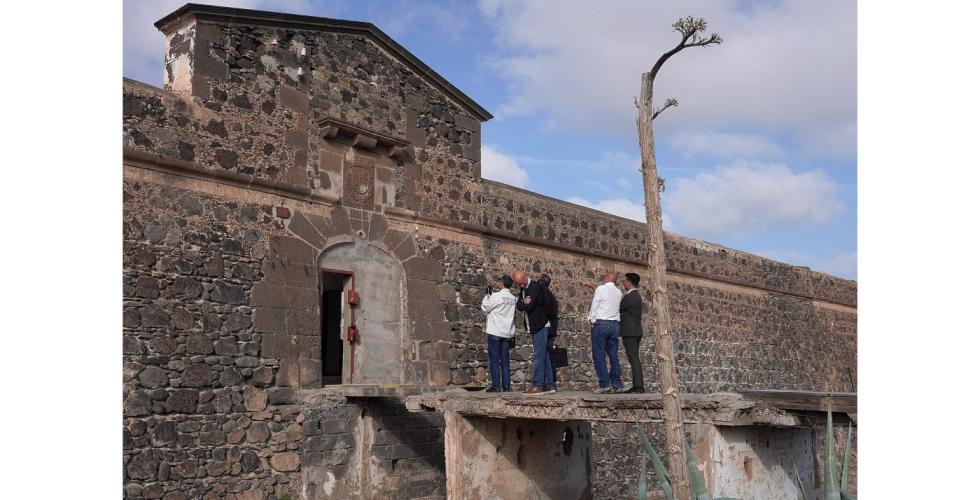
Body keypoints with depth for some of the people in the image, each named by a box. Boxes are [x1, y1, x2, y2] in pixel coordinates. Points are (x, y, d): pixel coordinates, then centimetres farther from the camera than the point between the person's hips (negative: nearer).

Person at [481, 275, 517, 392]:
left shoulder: (496, 296, -11)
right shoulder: (513, 298, 8)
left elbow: (484, 308, -4)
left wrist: (487, 295, 9)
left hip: (495, 332, -5)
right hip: (507, 333, 5)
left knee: (494, 359, -1)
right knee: (505, 360, 8)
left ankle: (496, 385, -4)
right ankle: (506, 386, 5)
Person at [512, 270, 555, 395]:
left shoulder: (534, 286, -13)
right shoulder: (523, 289, 15)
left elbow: (529, 306, -23)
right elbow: (519, 306, 3)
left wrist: (523, 305, -4)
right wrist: (524, 303, -16)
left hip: (540, 326, -9)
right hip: (534, 327, 9)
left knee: (539, 357, -10)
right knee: (544, 356, 10)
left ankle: (537, 385, -11)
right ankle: (549, 385, 14)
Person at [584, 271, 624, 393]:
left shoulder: (600, 289, -3)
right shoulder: (619, 293, 13)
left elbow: (594, 306, -4)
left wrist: (592, 320, 8)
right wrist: (593, 287, 36)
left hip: (601, 323, -6)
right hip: (615, 325, 6)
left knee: (599, 356, -5)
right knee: (614, 356, 6)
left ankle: (604, 384, -11)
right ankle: (617, 385, 2)